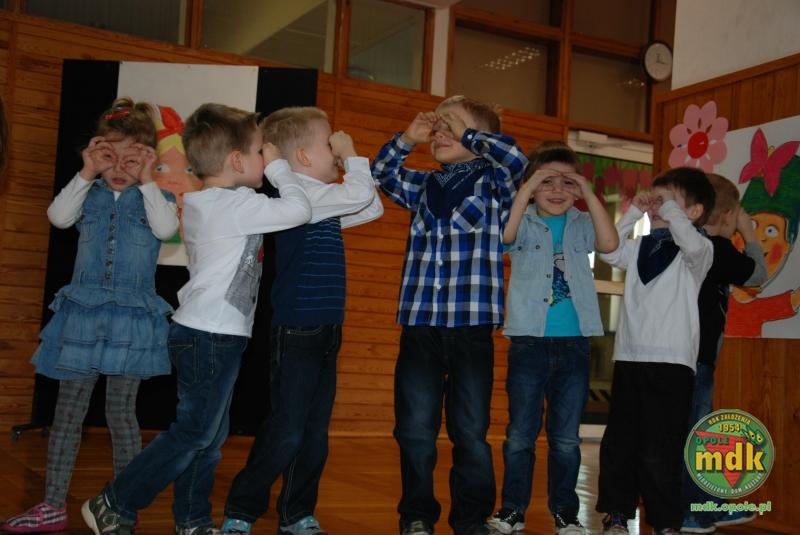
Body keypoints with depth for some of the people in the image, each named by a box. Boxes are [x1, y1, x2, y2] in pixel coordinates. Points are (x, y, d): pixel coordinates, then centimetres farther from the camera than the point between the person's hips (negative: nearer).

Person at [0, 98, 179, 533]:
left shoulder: (154, 198, 4)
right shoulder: (90, 194, 9)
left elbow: (166, 228, -17)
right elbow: (58, 217, -9)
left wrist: (146, 182, -13)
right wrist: (87, 174, -10)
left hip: (131, 317, -3)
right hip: (82, 313, 3)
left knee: (120, 412, 1)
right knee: (67, 411, 7)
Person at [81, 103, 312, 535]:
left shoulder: (201, 203, 13)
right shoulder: (238, 205, -16)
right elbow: (299, 210, -20)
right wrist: (278, 168, -7)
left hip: (204, 334, 10)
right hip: (212, 336, -10)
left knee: (209, 436, 14)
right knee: (194, 433, -2)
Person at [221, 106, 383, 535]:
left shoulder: (323, 203, 15)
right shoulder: (298, 194, -13)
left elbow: (372, 208, 24)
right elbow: (359, 196, -20)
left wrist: (350, 165, 15)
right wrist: (351, 156, -4)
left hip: (324, 332, 9)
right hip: (296, 331, -9)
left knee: (315, 433, 12)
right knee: (286, 432, -4)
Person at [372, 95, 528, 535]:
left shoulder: (493, 182, 4)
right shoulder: (424, 186, 16)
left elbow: (515, 158, -15)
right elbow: (381, 172, 22)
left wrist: (467, 133, -5)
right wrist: (407, 138, 8)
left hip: (472, 324, -4)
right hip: (419, 323, 4)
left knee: (471, 430, 4)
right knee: (414, 428, 7)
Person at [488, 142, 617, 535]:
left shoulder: (581, 225, 8)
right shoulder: (524, 223, 3)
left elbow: (610, 243, -10)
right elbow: (505, 235, -19)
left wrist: (589, 194, -10)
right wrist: (527, 189, -20)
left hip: (574, 344, 2)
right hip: (529, 342, -2)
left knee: (566, 438, 9)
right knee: (520, 434, 5)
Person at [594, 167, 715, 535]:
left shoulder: (699, 249, -1)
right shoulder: (640, 247, 15)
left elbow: (693, 246, -23)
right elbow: (609, 252, 1)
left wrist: (670, 209, -12)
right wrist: (634, 212, 0)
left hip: (671, 360, -5)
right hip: (629, 356, 6)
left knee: (659, 449, -5)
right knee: (618, 442, 10)